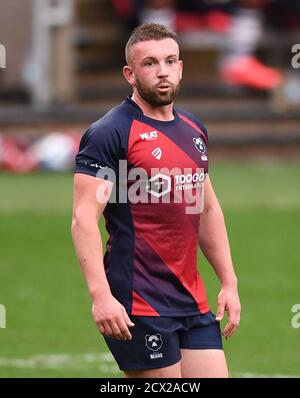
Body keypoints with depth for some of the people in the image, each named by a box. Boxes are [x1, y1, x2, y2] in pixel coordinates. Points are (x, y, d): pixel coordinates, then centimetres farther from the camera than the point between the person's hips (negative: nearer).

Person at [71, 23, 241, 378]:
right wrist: (100, 295, -25)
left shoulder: (194, 130, 15)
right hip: (139, 306, -7)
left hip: (194, 302, 7)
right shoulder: (109, 133, -9)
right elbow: (84, 218, -16)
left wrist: (229, 282, 18)